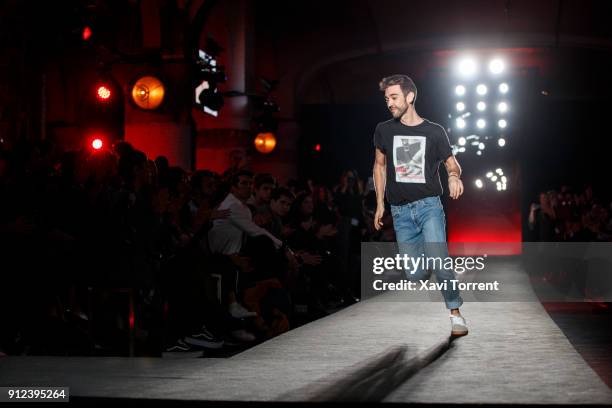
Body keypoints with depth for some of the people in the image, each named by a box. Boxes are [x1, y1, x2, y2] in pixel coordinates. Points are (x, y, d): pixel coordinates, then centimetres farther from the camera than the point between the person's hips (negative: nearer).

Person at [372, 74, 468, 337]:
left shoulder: (434, 132, 0)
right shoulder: (384, 130, 6)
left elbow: (452, 163, 8)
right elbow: (380, 166, 17)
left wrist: (454, 175, -17)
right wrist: (380, 204, 14)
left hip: (429, 206, -3)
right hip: (400, 211, 3)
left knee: (439, 263, -19)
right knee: (413, 272, 2)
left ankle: (455, 314, -10)